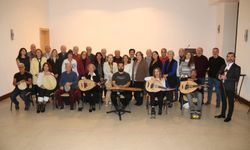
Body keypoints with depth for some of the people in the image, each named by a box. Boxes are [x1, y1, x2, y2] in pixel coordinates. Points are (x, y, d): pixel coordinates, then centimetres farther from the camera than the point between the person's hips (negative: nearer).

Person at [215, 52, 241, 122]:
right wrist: (219, 76, -7)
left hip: (230, 88, -6)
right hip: (223, 87, 6)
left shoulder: (237, 67, -8)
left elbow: (236, 79, -15)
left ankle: (229, 117, 19)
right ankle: (222, 114, 33)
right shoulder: (223, 66, 11)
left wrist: (226, 78, -22)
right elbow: (219, 73, 17)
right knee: (223, 101, 19)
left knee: (230, 102, 7)